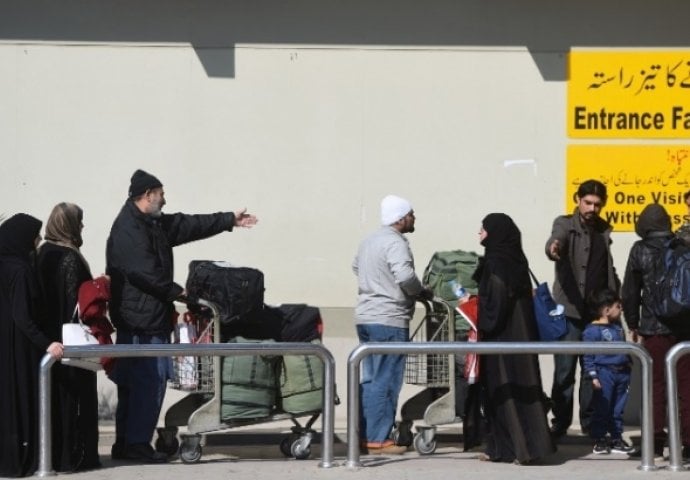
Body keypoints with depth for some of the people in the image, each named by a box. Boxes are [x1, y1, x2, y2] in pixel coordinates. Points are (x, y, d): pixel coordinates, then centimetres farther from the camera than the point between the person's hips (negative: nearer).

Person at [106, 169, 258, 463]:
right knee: (150, 381, -9)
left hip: (150, 317, 11)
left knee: (131, 383, 12)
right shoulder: (129, 229, -15)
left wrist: (230, 220, 29)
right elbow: (145, 273, -20)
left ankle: (126, 443, 16)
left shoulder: (154, 224, 16)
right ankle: (137, 444, -6)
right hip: (142, 318, -11)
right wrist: (177, 292, -10)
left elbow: (189, 225, 24)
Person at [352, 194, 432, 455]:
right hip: (389, 320, -9)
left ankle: (365, 436, 16)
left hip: (365, 316, 9)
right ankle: (378, 439, -6)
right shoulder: (395, 243, -15)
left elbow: (356, 267, 29)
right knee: (386, 382, -6)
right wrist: (422, 291, -9)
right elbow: (405, 276, -26)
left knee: (370, 379, 13)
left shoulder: (368, 240, 15)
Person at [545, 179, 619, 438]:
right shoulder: (565, 224, -2)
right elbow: (556, 239, -25)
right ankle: (560, 422, 1)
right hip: (570, 310, -5)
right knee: (565, 370, -4)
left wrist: (617, 293, 13)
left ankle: (590, 421, 12)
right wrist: (553, 248, -48)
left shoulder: (603, 229, 14)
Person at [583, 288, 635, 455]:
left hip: (621, 372, 7)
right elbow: (588, 355, -13)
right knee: (602, 408, -2)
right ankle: (599, 440, 6)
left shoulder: (617, 326, 13)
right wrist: (593, 376, -16)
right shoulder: (592, 330, -12)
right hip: (604, 373, -7)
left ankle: (616, 438, 20)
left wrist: (629, 363, 22)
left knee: (618, 409, 12)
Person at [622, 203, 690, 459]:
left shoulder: (640, 250, -2)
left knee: (656, 383, 5)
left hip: (654, 326, -1)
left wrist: (633, 324, 12)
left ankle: (656, 440, 4)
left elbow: (630, 291, 1)